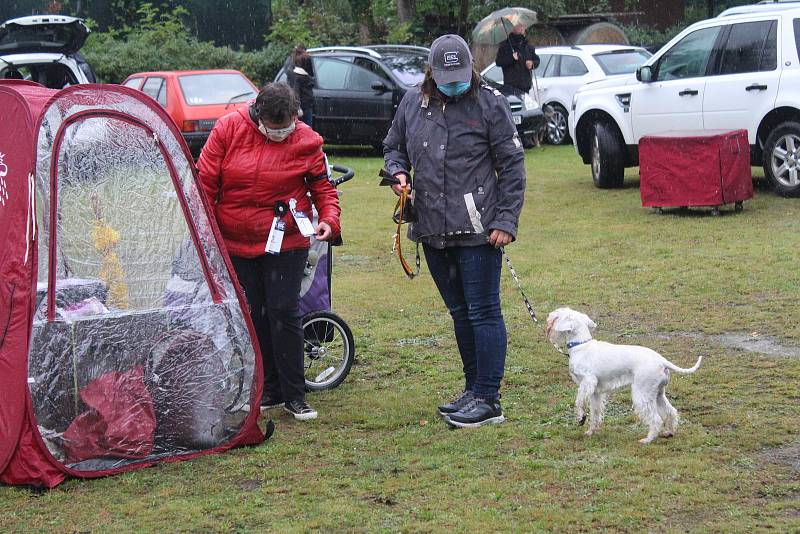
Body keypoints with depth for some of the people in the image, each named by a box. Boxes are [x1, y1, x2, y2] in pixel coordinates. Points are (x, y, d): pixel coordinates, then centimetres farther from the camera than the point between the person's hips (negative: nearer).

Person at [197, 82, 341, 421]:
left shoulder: (305, 141, -7)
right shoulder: (228, 129, -6)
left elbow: (322, 186, 5)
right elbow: (205, 181, -1)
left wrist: (329, 218, -13)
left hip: (285, 244, -2)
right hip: (236, 245, 2)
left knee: (284, 314, -7)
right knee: (252, 317, 7)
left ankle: (294, 395, 1)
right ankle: (269, 391, 19)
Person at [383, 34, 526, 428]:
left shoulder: (489, 104, -6)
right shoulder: (413, 103, 7)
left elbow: (512, 166, -4)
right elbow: (393, 147, 22)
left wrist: (507, 221, -10)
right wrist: (398, 172, -1)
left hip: (478, 232, -5)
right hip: (433, 232, 5)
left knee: (483, 313, -3)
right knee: (460, 313, 15)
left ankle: (488, 400, 2)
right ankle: (473, 390, 26)